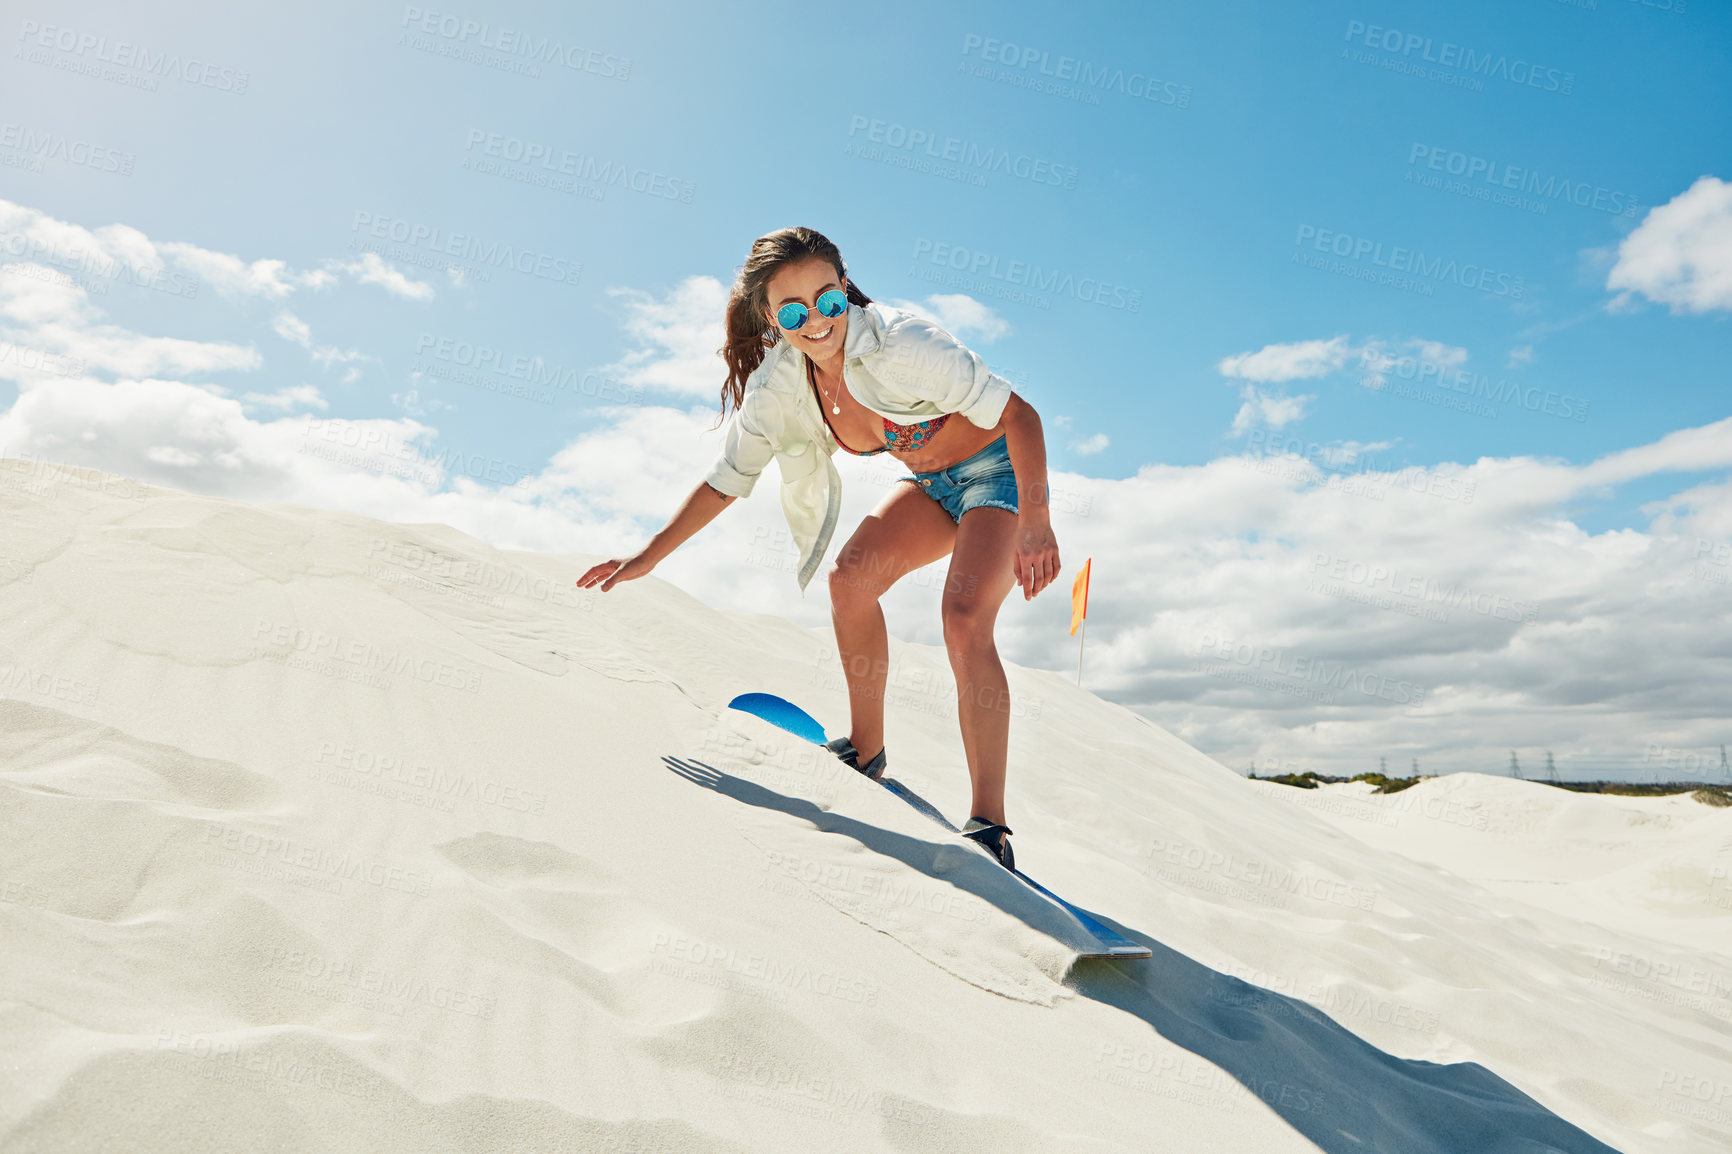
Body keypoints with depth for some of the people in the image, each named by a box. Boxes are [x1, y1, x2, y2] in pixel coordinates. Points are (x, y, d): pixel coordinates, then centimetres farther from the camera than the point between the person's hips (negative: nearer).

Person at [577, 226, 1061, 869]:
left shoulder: (899, 345, -31)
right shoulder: (778, 384, -11)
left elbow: (1019, 415, -26)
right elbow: (727, 479, -1)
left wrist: (1036, 522, -35)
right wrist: (647, 557, -1)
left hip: (1001, 469, -6)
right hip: (931, 482, 6)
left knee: (964, 621, -24)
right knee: (851, 578, -11)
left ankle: (989, 825, -20)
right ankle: (865, 752, 9)